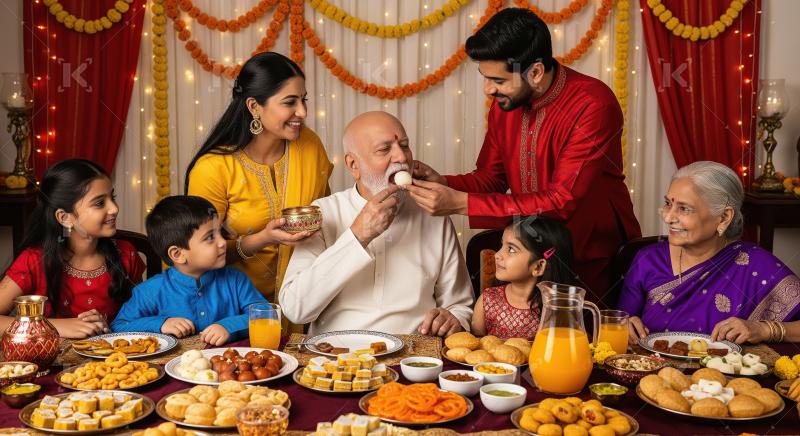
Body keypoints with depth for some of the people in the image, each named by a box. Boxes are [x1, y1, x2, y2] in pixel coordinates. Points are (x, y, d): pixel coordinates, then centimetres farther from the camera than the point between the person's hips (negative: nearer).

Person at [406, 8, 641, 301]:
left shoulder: (593, 106, -21)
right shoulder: (505, 102, -1)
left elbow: (561, 202, -26)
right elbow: (490, 177, 8)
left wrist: (461, 203, -29)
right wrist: (443, 184, -14)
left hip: (594, 256, -6)